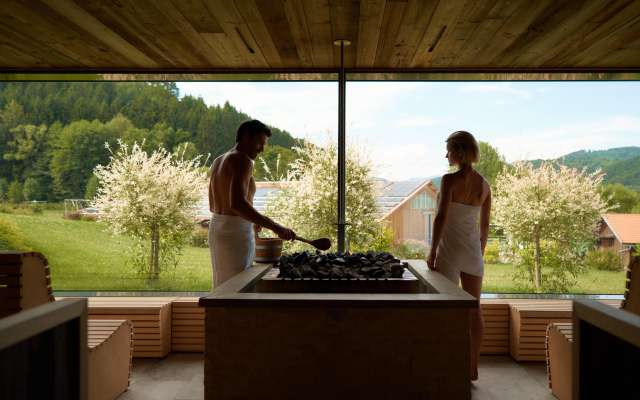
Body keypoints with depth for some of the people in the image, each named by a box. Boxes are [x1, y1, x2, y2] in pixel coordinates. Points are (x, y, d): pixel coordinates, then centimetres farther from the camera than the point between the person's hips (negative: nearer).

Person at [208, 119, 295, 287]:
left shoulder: (218, 161, 15)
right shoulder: (242, 160, -13)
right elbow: (238, 203, -28)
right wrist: (275, 227, -29)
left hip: (216, 229, 10)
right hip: (237, 234, -10)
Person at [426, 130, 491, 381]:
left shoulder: (450, 180, -13)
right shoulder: (484, 184, 6)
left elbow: (442, 217, -21)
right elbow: (484, 225, 11)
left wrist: (432, 251, -14)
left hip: (450, 248, -6)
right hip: (474, 249, 6)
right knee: (474, 308, 12)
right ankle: (473, 368, 21)